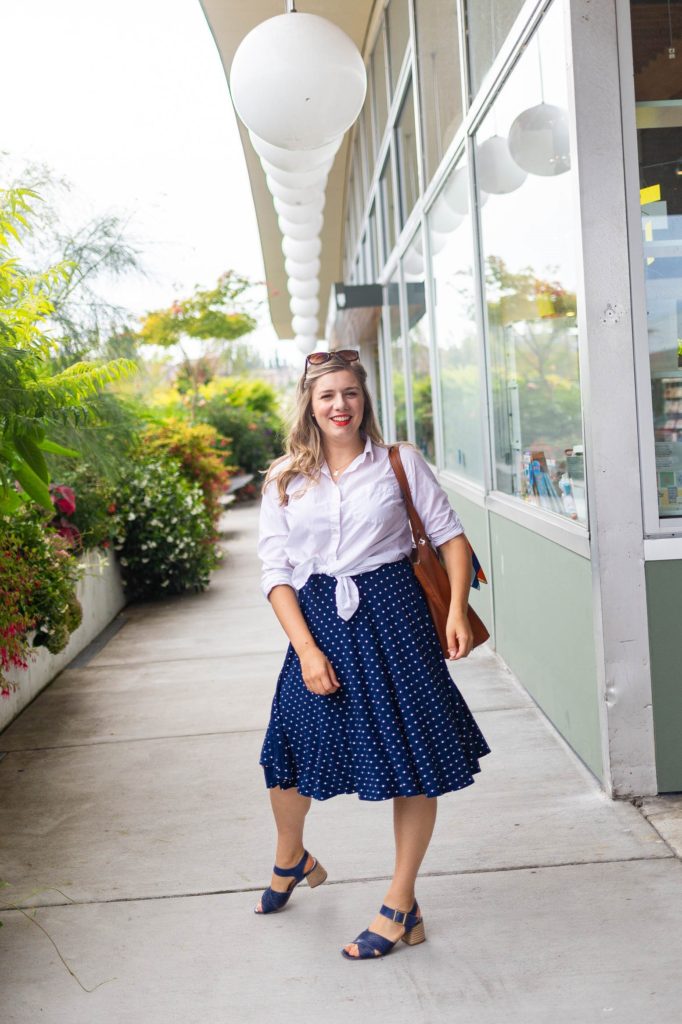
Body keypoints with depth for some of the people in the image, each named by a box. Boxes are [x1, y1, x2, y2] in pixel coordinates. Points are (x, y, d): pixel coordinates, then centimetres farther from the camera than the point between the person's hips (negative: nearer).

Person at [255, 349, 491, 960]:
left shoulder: (399, 462, 0)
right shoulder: (285, 481, 3)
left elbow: (449, 534, 3)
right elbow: (276, 572, 1)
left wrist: (458, 610, -11)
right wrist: (307, 650, -9)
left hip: (393, 614, -1)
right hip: (319, 622, 2)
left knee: (414, 755, 1)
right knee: (291, 749, 8)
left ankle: (401, 906, 17)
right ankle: (291, 859, 42)